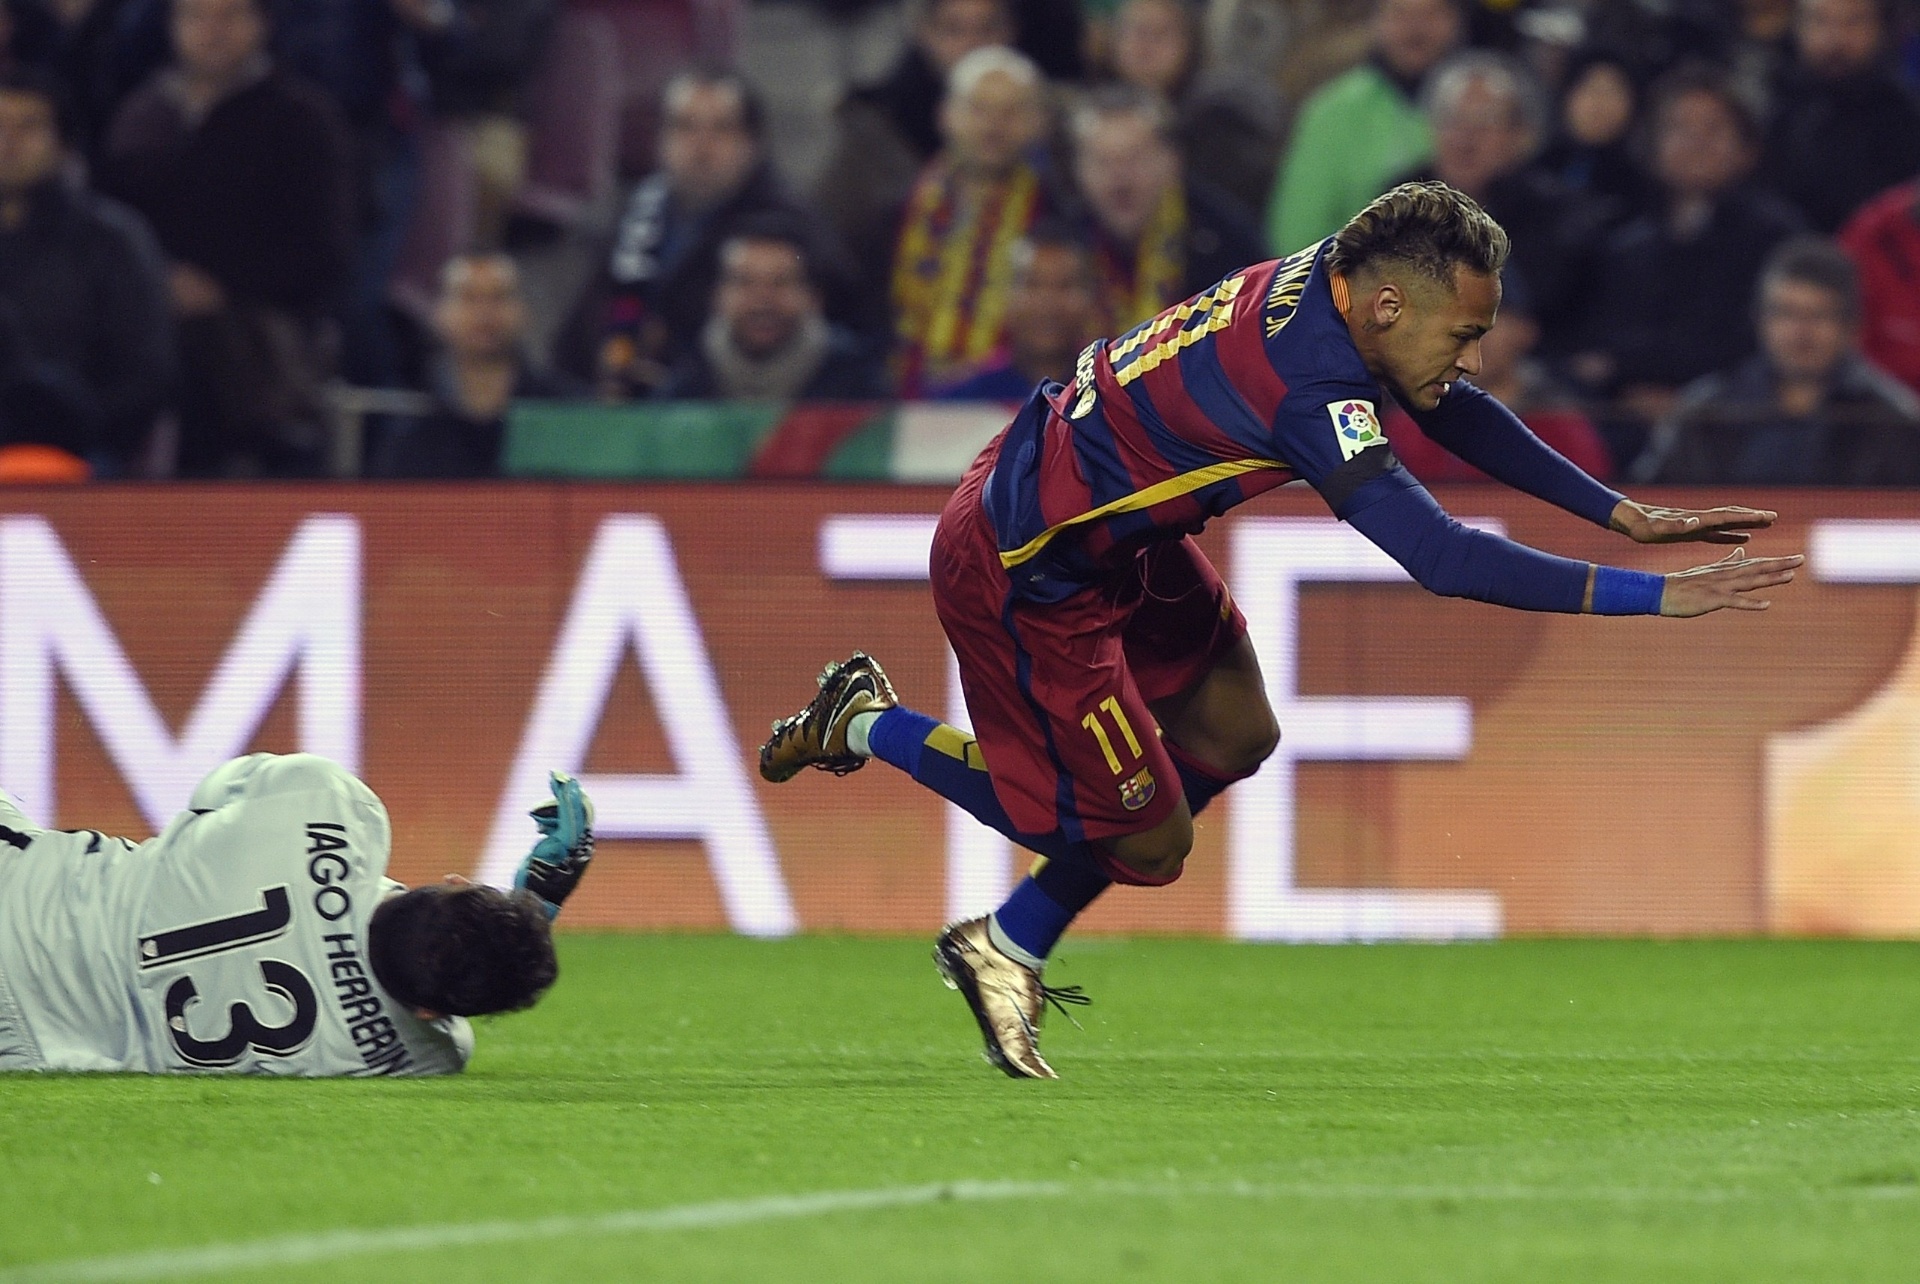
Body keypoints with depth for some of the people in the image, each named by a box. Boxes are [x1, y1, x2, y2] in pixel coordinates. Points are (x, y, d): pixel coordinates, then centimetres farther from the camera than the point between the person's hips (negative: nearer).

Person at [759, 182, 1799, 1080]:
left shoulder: (1330, 279, -7)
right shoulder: (1309, 386, -34)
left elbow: (1459, 415, 11)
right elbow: (1439, 556, -38)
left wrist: (1622, 512, 8)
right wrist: (1657, 596, -36)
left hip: (1115, 533, 10)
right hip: (1023, 574, -10)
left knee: (1234, 735, 15)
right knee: (1145, 837, 2)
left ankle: (1005, 949, 27)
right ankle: (869, 727, 18)